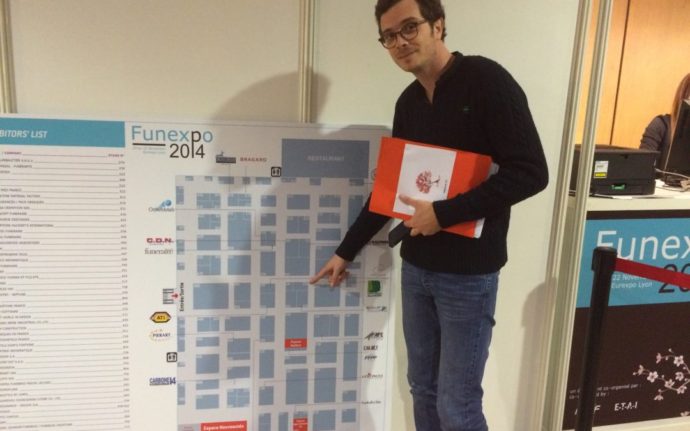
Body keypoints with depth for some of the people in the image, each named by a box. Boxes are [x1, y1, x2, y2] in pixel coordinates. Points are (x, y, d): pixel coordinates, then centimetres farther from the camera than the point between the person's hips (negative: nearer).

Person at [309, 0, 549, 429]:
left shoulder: (486, 80, -12)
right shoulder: (408, 102, 9)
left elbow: (529, 172, -18)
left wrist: (443, 214, -21)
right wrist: (346, 251, 17)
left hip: (468, 272, -6)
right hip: (416, 266, 7)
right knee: (424, 389, 17)